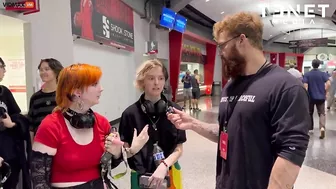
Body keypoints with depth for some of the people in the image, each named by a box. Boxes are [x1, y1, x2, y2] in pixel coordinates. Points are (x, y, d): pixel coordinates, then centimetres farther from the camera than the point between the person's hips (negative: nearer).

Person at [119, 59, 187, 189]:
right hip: (140, 177, 0)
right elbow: (124, 151, -5)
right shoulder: (130, 113, -11)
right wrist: (133, 149, -25)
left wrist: (164, 166, -20)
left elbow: (179, 149, -5)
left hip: (169, 175, 1)